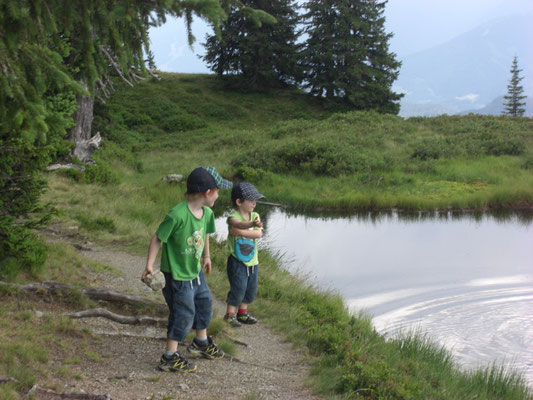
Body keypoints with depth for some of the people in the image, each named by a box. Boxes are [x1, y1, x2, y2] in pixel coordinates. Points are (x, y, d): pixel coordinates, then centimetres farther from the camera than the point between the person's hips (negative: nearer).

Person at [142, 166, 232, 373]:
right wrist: (149, 265, -21)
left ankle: (201, 342, 45)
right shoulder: (177, 215, -28)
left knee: (205, 303, 21)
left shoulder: (207, 213, -3)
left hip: (195, 271, 9)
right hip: (177, 275, -8)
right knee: (184, 314, -2)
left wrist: (206, 256, 29)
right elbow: (158, 238, -20)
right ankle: (170, 357, 12)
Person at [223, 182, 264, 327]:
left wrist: (240, 232, -23)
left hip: (252, 261, 6)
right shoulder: (233, 216, -13)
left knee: (251, 288, 14)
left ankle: (242, 313, 32)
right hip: (237, 261, -6)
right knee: (238, 288, -5)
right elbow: (238, 224, -37)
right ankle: (230, 314, 12)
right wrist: (253, 224, -56)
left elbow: (258, 234, -12)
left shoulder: (255, 216, 4)